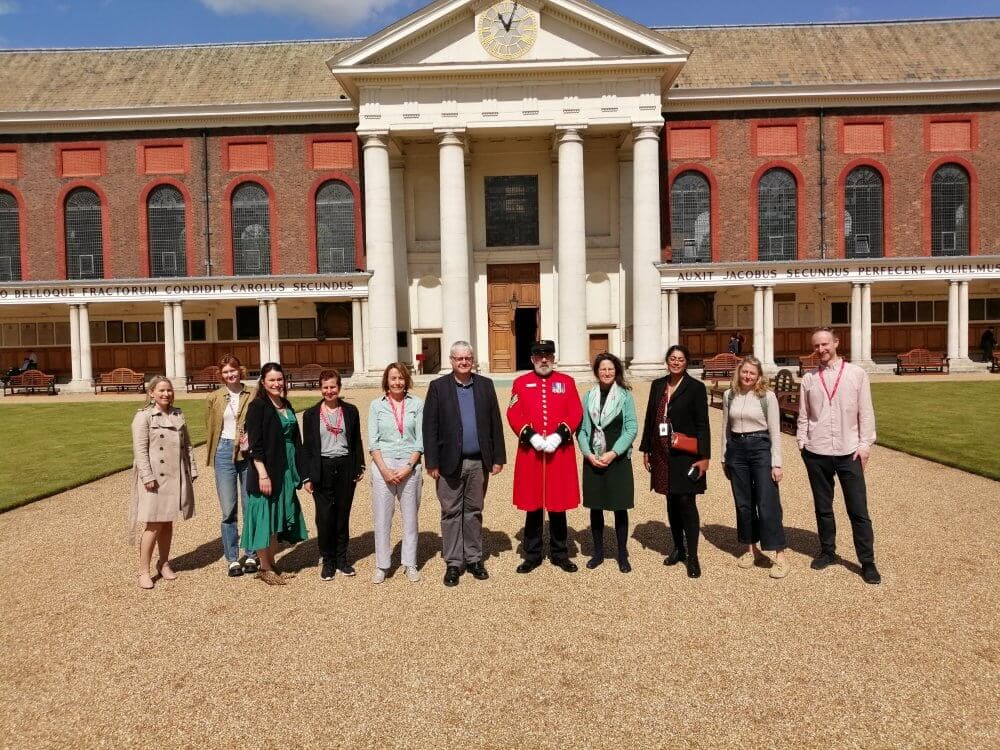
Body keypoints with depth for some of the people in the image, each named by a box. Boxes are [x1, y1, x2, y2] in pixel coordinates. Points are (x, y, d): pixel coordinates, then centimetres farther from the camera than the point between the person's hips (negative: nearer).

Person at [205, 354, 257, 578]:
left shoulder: (252, 396, 1)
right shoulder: (215, 397, 5)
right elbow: (210, 427, 13)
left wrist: (251, 440, -8)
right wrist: (214, 453, 9)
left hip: (248, 454, -1)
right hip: (224, 453, 1)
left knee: (251, 506, 5)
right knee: (228, 509, 2)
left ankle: (251, 555, 17)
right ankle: (232, 559, 12)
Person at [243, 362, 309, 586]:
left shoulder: (287, 406, 11)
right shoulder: (257, 406, -10)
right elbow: (255, 444, -16)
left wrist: (297, 471, 13)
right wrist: (263, 474, -21)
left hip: (286, 469, 7)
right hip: (267, 469, -7)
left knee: (278, 516, 14)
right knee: (265, 516, 2)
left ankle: (271, 565, 26)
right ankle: (264, 569, 14)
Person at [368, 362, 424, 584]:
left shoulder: (417, 404, 2)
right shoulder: (377, 405, 4)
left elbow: (420, 440, 0)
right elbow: (372, 442, 1)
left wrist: (408, 467, -9)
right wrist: (384, 469, -9)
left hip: (409, 466, 0)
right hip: (382, 465, 0)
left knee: (410, 516, 7)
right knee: (382, 518, 3)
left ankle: (410, 564, 19)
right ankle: (381, 565, 15)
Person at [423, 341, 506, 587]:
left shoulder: (486, 385, 6)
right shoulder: (438, 387, -1)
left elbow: (495, 423, 6)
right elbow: (429, 427, -4)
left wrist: (498, 458, 2)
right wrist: (431, 462, -8)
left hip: (479, 462, 2)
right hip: (450, 463, -2)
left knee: (474, 512, 12)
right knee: (451, 513, 6)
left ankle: (474, 559, 25)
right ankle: (453, 563, 16)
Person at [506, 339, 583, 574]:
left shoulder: (566, 382, 7)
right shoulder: (521, 383, 6)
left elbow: (576, 413, -1)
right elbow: (514, 415, -2)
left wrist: (558, 435, -15)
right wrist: (531, 436, -16)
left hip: (560, 452, 0)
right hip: (530, 453, 0)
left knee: (558, 505, 8)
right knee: (533, 506, 8)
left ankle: (560, 554, 22)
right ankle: (532, 556, 20)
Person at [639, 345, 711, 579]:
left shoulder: (696, 387, -5)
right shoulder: (657, 385, 9)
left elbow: (703, 424, -7)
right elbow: (649, 418, 12)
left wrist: (704, 457, -11)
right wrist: (646, 450, 10)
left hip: (686, 454, -4)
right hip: (663, 454, 5)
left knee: (686, 502, -4)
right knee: (672, 502, 13)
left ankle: (692, 556, 6)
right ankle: (678, 548, 27)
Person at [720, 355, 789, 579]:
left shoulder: (767, 396, -6)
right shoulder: (729, 395, 5)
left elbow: (775, 431, -5)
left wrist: (776, 463, -8)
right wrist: (724, 458, 11)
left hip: (760, 449, -3)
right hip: (736, 449, 4)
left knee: (768, 504, -5)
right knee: (743, 504, 10)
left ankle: (779, 555, 4)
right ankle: (750, 549, 24)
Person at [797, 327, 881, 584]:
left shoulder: (856, 374, 0)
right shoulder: (808, 379, 4)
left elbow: (866, 412, 0)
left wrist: (865, 444, -4)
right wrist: (802, 443, 3)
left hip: (849, 453, -2)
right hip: (817, 453, 2)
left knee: (858, 510, 1)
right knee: (823, 507, 13)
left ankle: (867, 562, 11)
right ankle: (827, 552, 27)